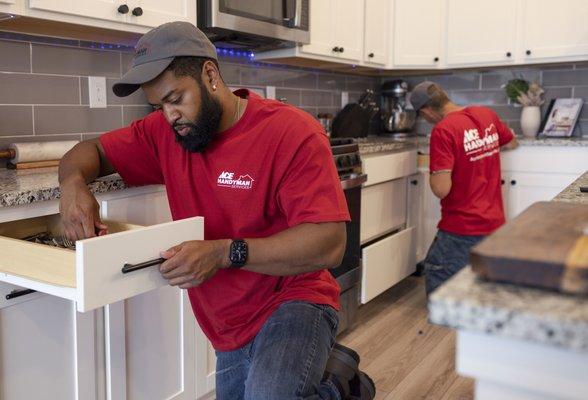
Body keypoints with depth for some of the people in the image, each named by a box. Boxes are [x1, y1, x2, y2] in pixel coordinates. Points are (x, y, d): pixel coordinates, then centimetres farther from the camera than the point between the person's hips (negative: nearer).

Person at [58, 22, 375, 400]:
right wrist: (74, 182, -13)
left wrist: (225, 254, -33)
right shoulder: (163, 132, 0)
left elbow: (329, 244, -25)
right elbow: (91, 151, 11)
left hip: (293, 303, -6)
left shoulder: (293, 132, -18)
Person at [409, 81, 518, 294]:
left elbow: (441, 189, -23)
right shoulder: (487, 114, 3)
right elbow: (511, 143, 23)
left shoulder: (443, 131, -19)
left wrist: (432, 173, -3)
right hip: (494, 223, 7)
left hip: (462, 228, -7)